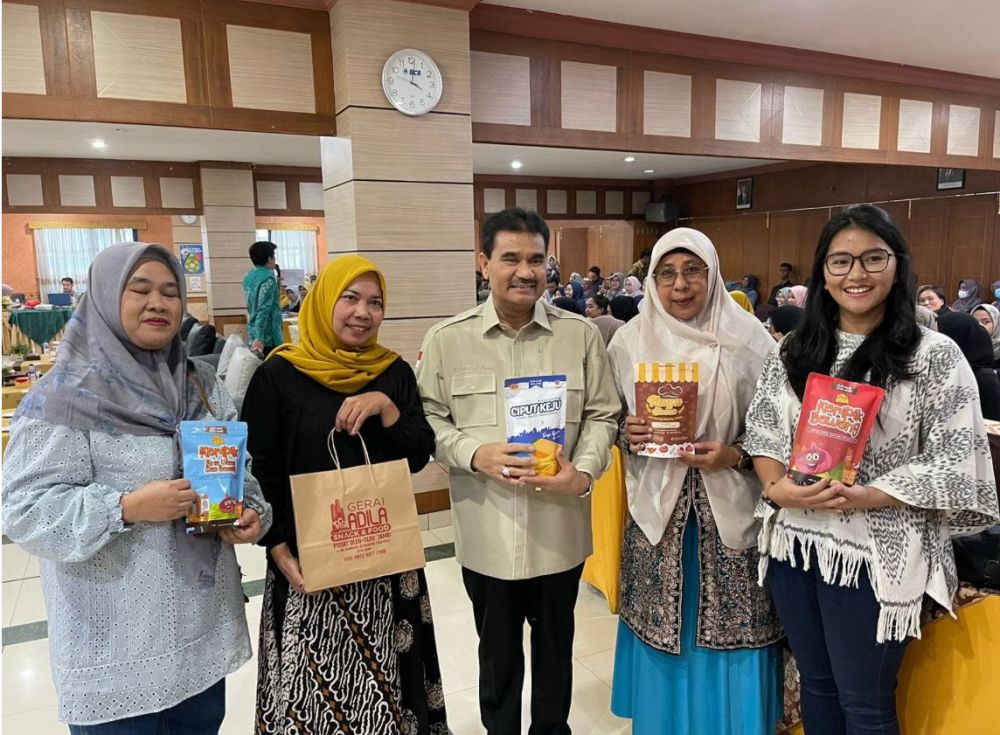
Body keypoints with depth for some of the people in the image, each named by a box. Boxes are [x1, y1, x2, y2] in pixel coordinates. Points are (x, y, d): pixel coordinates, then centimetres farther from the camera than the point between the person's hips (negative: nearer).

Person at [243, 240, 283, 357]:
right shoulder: (268, 279, -14)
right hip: (268, 337, -9)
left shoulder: (249, 277, 12)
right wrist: (259, 338, -28)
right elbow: (264, 310, -23)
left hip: (252, 334, 9)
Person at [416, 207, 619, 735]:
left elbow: (603, 415, 2)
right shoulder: (446, 339, -4)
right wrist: (475, 454, -18)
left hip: (560, 527, 1)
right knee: (497, 652, 20)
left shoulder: (581, 335, -2)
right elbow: (428, 419, -1)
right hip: (486, 531, -1)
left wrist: (584, 472, -15)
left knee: (556, 648, 22)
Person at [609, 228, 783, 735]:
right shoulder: (630, 340, 1)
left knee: (726, 631, 8)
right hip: (657, 505, 1)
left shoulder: (749, 339, -4)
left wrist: (735, 456, -17)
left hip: (729, 508, -1)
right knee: (662, 628, 11)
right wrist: (627, 432, -12)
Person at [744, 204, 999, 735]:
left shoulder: (935, 356, -9)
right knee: (816, 683, 22)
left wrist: (865, 497, -21)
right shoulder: (794, 350, 4)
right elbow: (760, 428, 6)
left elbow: (955, 466, -11)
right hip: (794, 541, 4)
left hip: (874, 553, -4)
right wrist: (776, 487, -12)